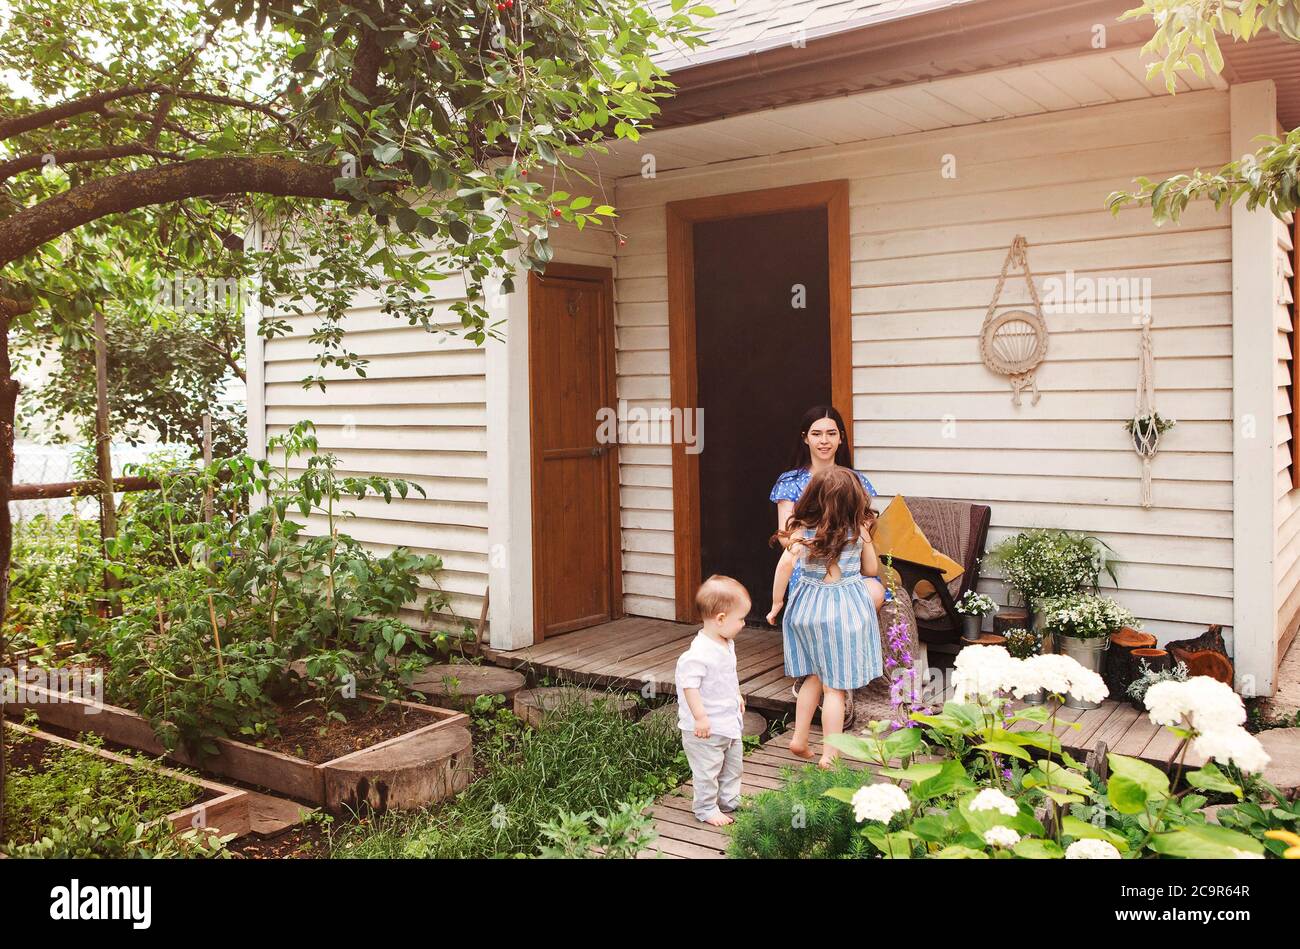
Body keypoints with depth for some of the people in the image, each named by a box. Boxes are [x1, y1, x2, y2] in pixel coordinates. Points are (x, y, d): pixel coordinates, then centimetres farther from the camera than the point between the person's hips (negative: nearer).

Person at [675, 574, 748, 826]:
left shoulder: (727, 644, 3)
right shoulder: (700, 653, -28)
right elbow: (689, 685, -28)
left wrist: (737, 696, 24)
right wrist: (700, 717, -27)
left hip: (730, 721, 10)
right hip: (707, 728, -9)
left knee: (734, 765, 22)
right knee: (707, 770, 5)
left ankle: (730, 802, 38)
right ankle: (706, 809, 22)